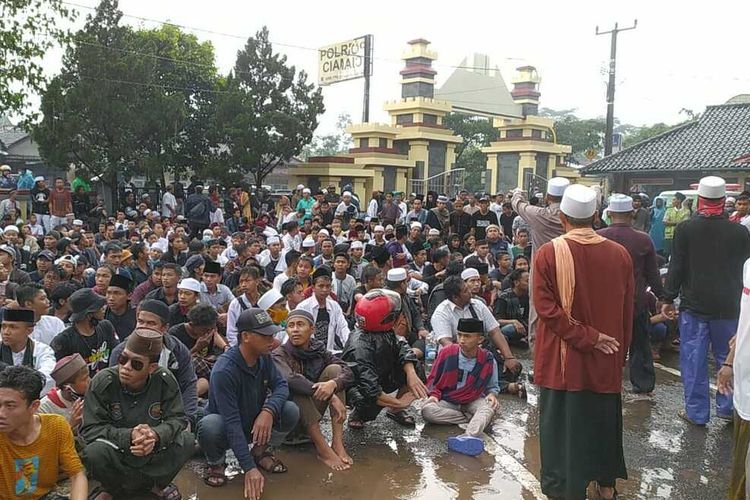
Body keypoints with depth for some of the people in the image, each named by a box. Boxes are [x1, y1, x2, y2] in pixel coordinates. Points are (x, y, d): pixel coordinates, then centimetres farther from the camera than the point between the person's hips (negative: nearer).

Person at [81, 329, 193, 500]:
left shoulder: (164, 381, -14)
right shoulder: (103, 382, -18)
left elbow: (177, 418, -12)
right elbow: (91, 429, -19)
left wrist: (155, 435, -34)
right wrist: (129, 436, -35)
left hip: (153, 453, 2)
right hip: (116, 456, -1)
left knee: (187, 441, -21)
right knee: (94, 452, -32)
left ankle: (158, 483, 8)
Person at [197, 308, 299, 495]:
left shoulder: (263, 357, -11)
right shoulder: (224, 370, -31)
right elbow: (232, 423, -34)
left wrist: (268, 411, -34)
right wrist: (249, 469, -39)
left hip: (255, 424, 5)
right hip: (227, 431, -5)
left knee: (291, 411, -19)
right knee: (210, 425, -38)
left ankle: (260, 452, 8)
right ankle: (216, 463, -3)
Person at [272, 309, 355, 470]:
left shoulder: (319, 350, 2)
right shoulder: (280, 354, -12)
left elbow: (348, 372, -12)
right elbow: (290, 379, -34)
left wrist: (333, 384, -35)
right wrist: (331, 396, -40)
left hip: (313, 412, 4)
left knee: (334, 369, -15)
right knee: (296, 388, -32)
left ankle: (338, 443, -23)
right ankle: (323, 450, -34)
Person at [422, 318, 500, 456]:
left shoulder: (488, 360, -8)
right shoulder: (446, 353, -9)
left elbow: (492, 386, 9)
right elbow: (433, 379, 4)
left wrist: (492, 394, -13)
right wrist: (434, 395, -13)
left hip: (473, 402, 0)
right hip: (447, 401, 0)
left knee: (490, 407, -33)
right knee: (427, 410, -30)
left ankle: (469, 436, -61)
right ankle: (476, 420, -21)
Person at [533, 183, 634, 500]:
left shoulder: (549, 253, -15)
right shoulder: (620, 255, -6)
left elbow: (545, 307, -19)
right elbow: (627, 312, 2)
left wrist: (586, 337, -14)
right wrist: (621, 351, 13)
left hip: (563, 357, -3)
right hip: (606, 359, 3)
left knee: (563, 422, 10)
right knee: (603, 418, 21)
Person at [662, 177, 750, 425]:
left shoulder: (685, 229, -9)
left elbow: (676, 268, -7)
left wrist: (669, 299, 2)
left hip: (694, 304, -2)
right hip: (729, 306, 2)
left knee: (693, 359, 6)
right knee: (728, 357, 16)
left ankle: (696, 412, 12)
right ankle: (727, 407, 25)